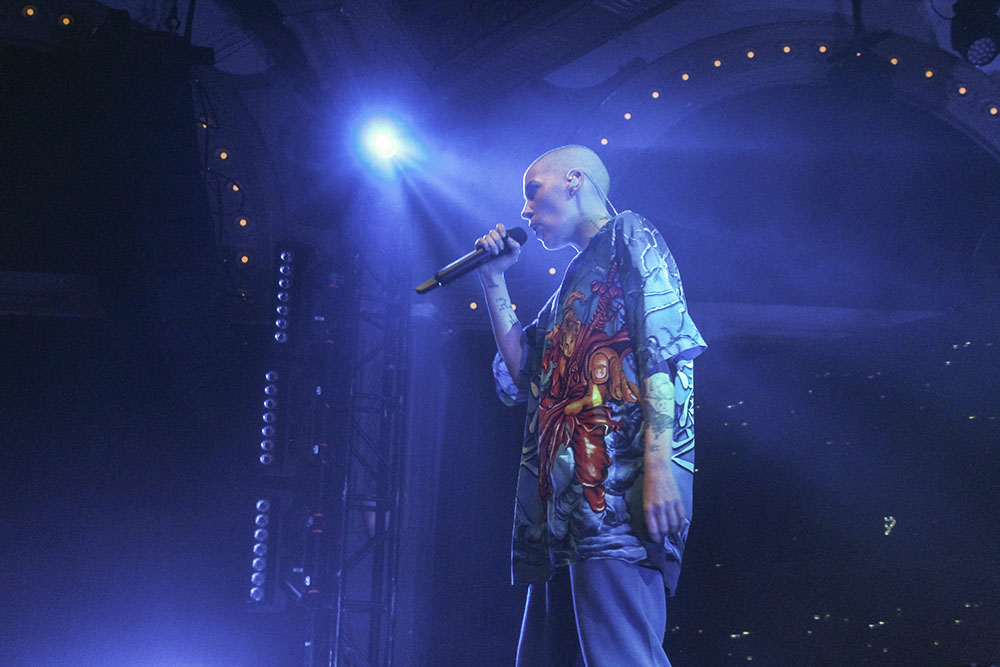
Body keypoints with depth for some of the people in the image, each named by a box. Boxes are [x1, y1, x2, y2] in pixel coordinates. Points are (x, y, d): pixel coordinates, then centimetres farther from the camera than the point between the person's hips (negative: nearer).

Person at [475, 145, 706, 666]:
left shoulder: (630, 238, 5)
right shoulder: (573, 281, 30)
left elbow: (665, 351, -10)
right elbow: (521, 379, 23)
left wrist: (659, 465, -22)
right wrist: (494, 282, 22)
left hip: (616, 487, -9)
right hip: (564, 507, 9)